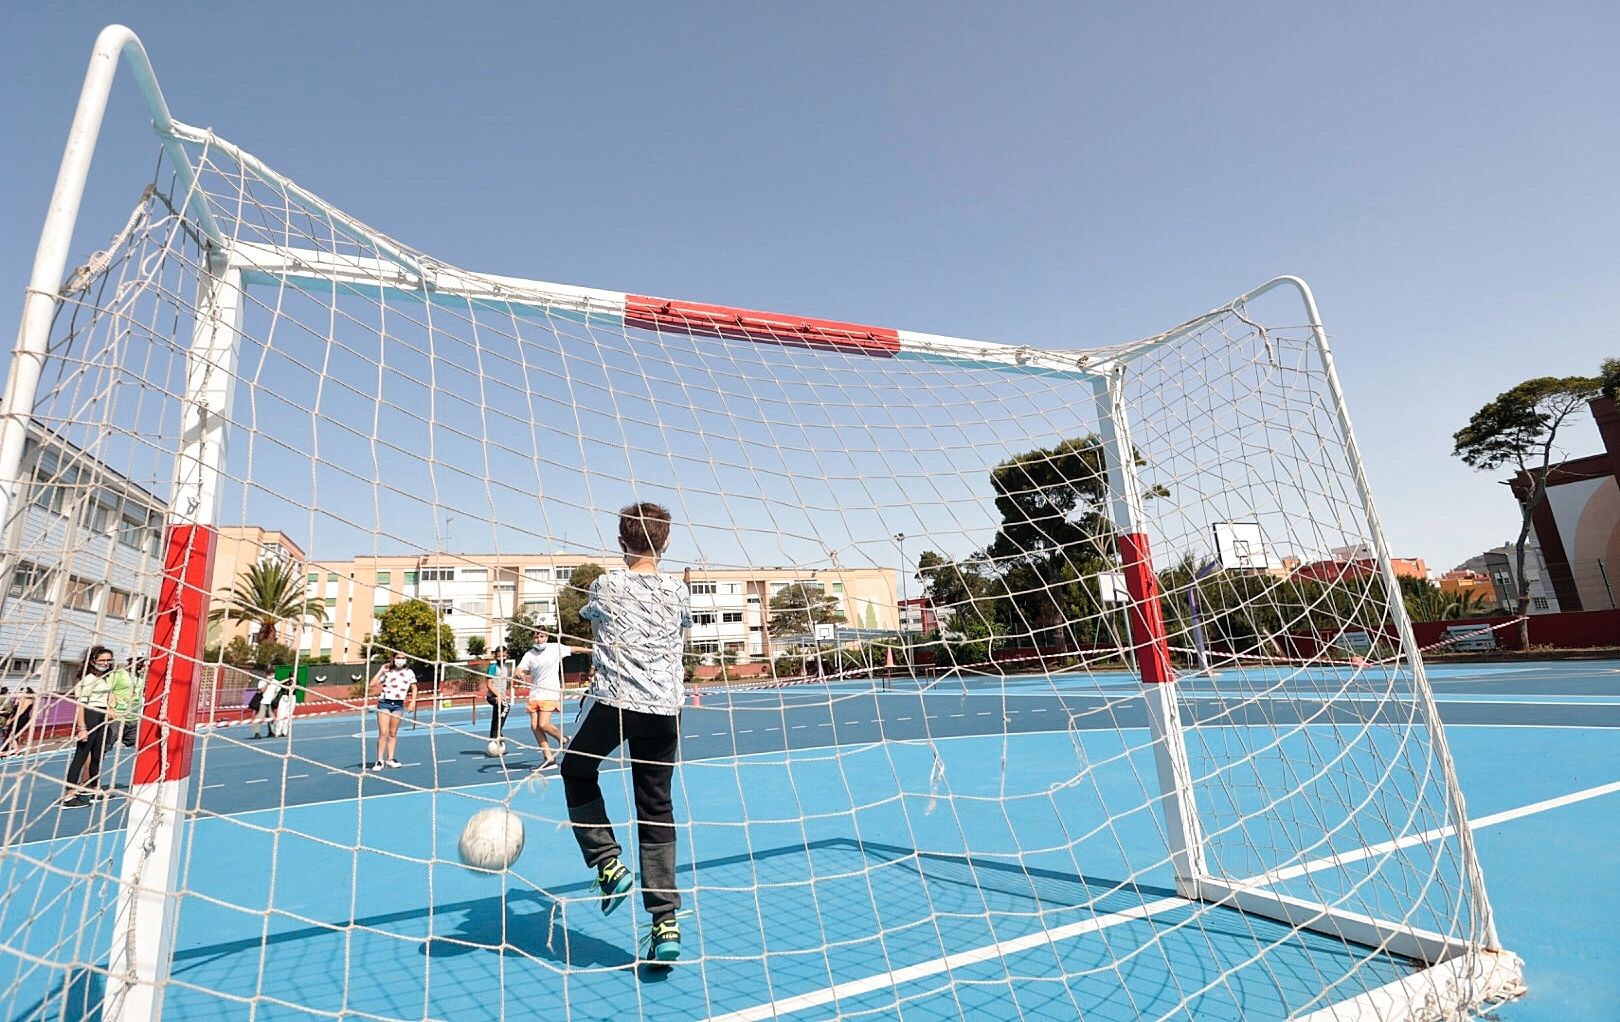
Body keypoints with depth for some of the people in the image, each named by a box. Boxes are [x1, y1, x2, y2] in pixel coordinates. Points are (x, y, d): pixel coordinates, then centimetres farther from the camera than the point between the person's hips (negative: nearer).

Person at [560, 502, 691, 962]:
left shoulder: (606, 586, -1)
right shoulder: (678, 591, 5)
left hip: (611, 700, -2)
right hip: (664, 708, 3)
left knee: (577, 772, 27)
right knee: (657, 813, 11)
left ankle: (608, 864, 18)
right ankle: (666, 922, 9)